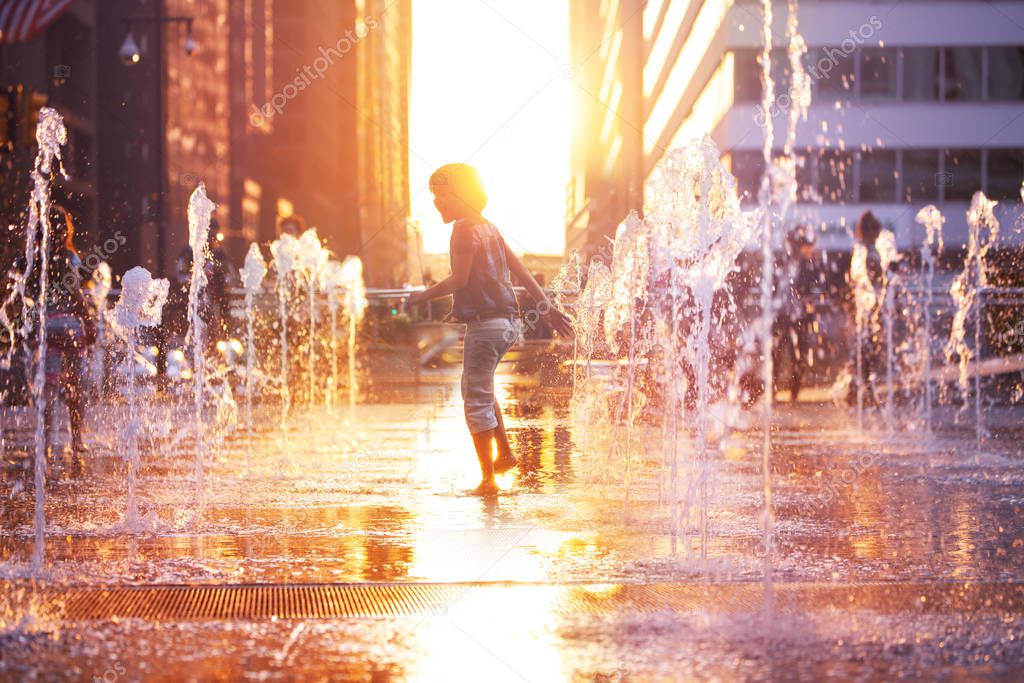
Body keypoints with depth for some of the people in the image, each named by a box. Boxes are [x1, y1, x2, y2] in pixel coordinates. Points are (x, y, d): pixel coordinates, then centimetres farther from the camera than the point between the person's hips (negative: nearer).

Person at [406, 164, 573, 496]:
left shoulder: (465, 229, -12)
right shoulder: (489, 227, 15)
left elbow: (460, 280, -18)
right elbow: (519, 270, 15)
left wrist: (424, 296, -7)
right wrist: (546, 307, 16)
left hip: (484, 324, -9)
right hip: (506, 320, 9)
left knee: (477, 400, -4)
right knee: (478, 388, 26)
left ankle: (488, 479, -3)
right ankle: (504, 453, 26)